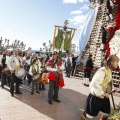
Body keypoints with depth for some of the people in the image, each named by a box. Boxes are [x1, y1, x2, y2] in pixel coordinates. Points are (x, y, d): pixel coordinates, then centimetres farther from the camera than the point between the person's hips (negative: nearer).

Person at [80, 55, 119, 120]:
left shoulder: (109, 72, 4)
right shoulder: (102, 71, -27)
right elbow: (95, 84, -33)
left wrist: (112, 89, 5)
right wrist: (103, 93, -27)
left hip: (104, 98, 9)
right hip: (96, 97, -8)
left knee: (107, 113, 19)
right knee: (90, 113, 11)